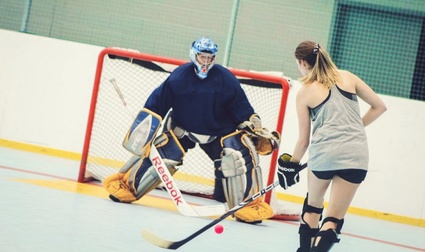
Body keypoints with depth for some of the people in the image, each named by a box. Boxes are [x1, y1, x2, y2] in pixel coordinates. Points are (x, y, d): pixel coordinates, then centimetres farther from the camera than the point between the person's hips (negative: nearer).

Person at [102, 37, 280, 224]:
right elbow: (156, 103, -10)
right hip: (181, 129, 0)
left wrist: (258, 131, -13)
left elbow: (243, 111, -6)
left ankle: (250, 203, -9)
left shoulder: (226, 80, -14)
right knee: (159, 153, -16)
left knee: (240, 156, -20)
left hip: (219, 132, 0)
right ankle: (127, 183, 5)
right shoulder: (178, 77, -16)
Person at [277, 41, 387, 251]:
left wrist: (292, 165, 24)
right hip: (356, 154, 1)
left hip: (323, 153, -1)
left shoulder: (305, 92, 6)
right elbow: (379, 106, 14)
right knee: (333, 220, 2)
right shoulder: (347, 77, 12)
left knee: (312, 205, 27)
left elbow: (304, 139, 9)